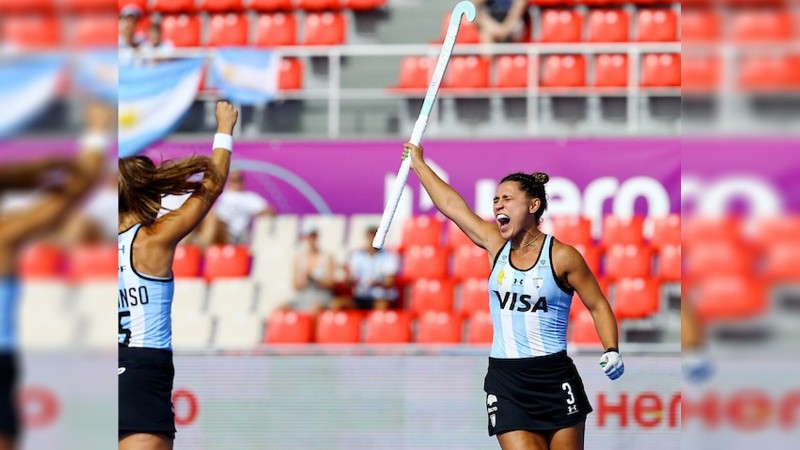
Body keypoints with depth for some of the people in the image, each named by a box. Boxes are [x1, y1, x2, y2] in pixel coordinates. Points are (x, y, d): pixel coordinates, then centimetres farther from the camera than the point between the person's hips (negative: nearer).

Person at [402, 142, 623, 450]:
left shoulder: (561, 256, -4)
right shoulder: (496, 245, 7)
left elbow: (598, 306, 1)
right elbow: (451, 205, 15)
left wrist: (611, 352, -13)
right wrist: (418, 163, 22)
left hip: (554, 378, -3)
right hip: (506, 382, 3)